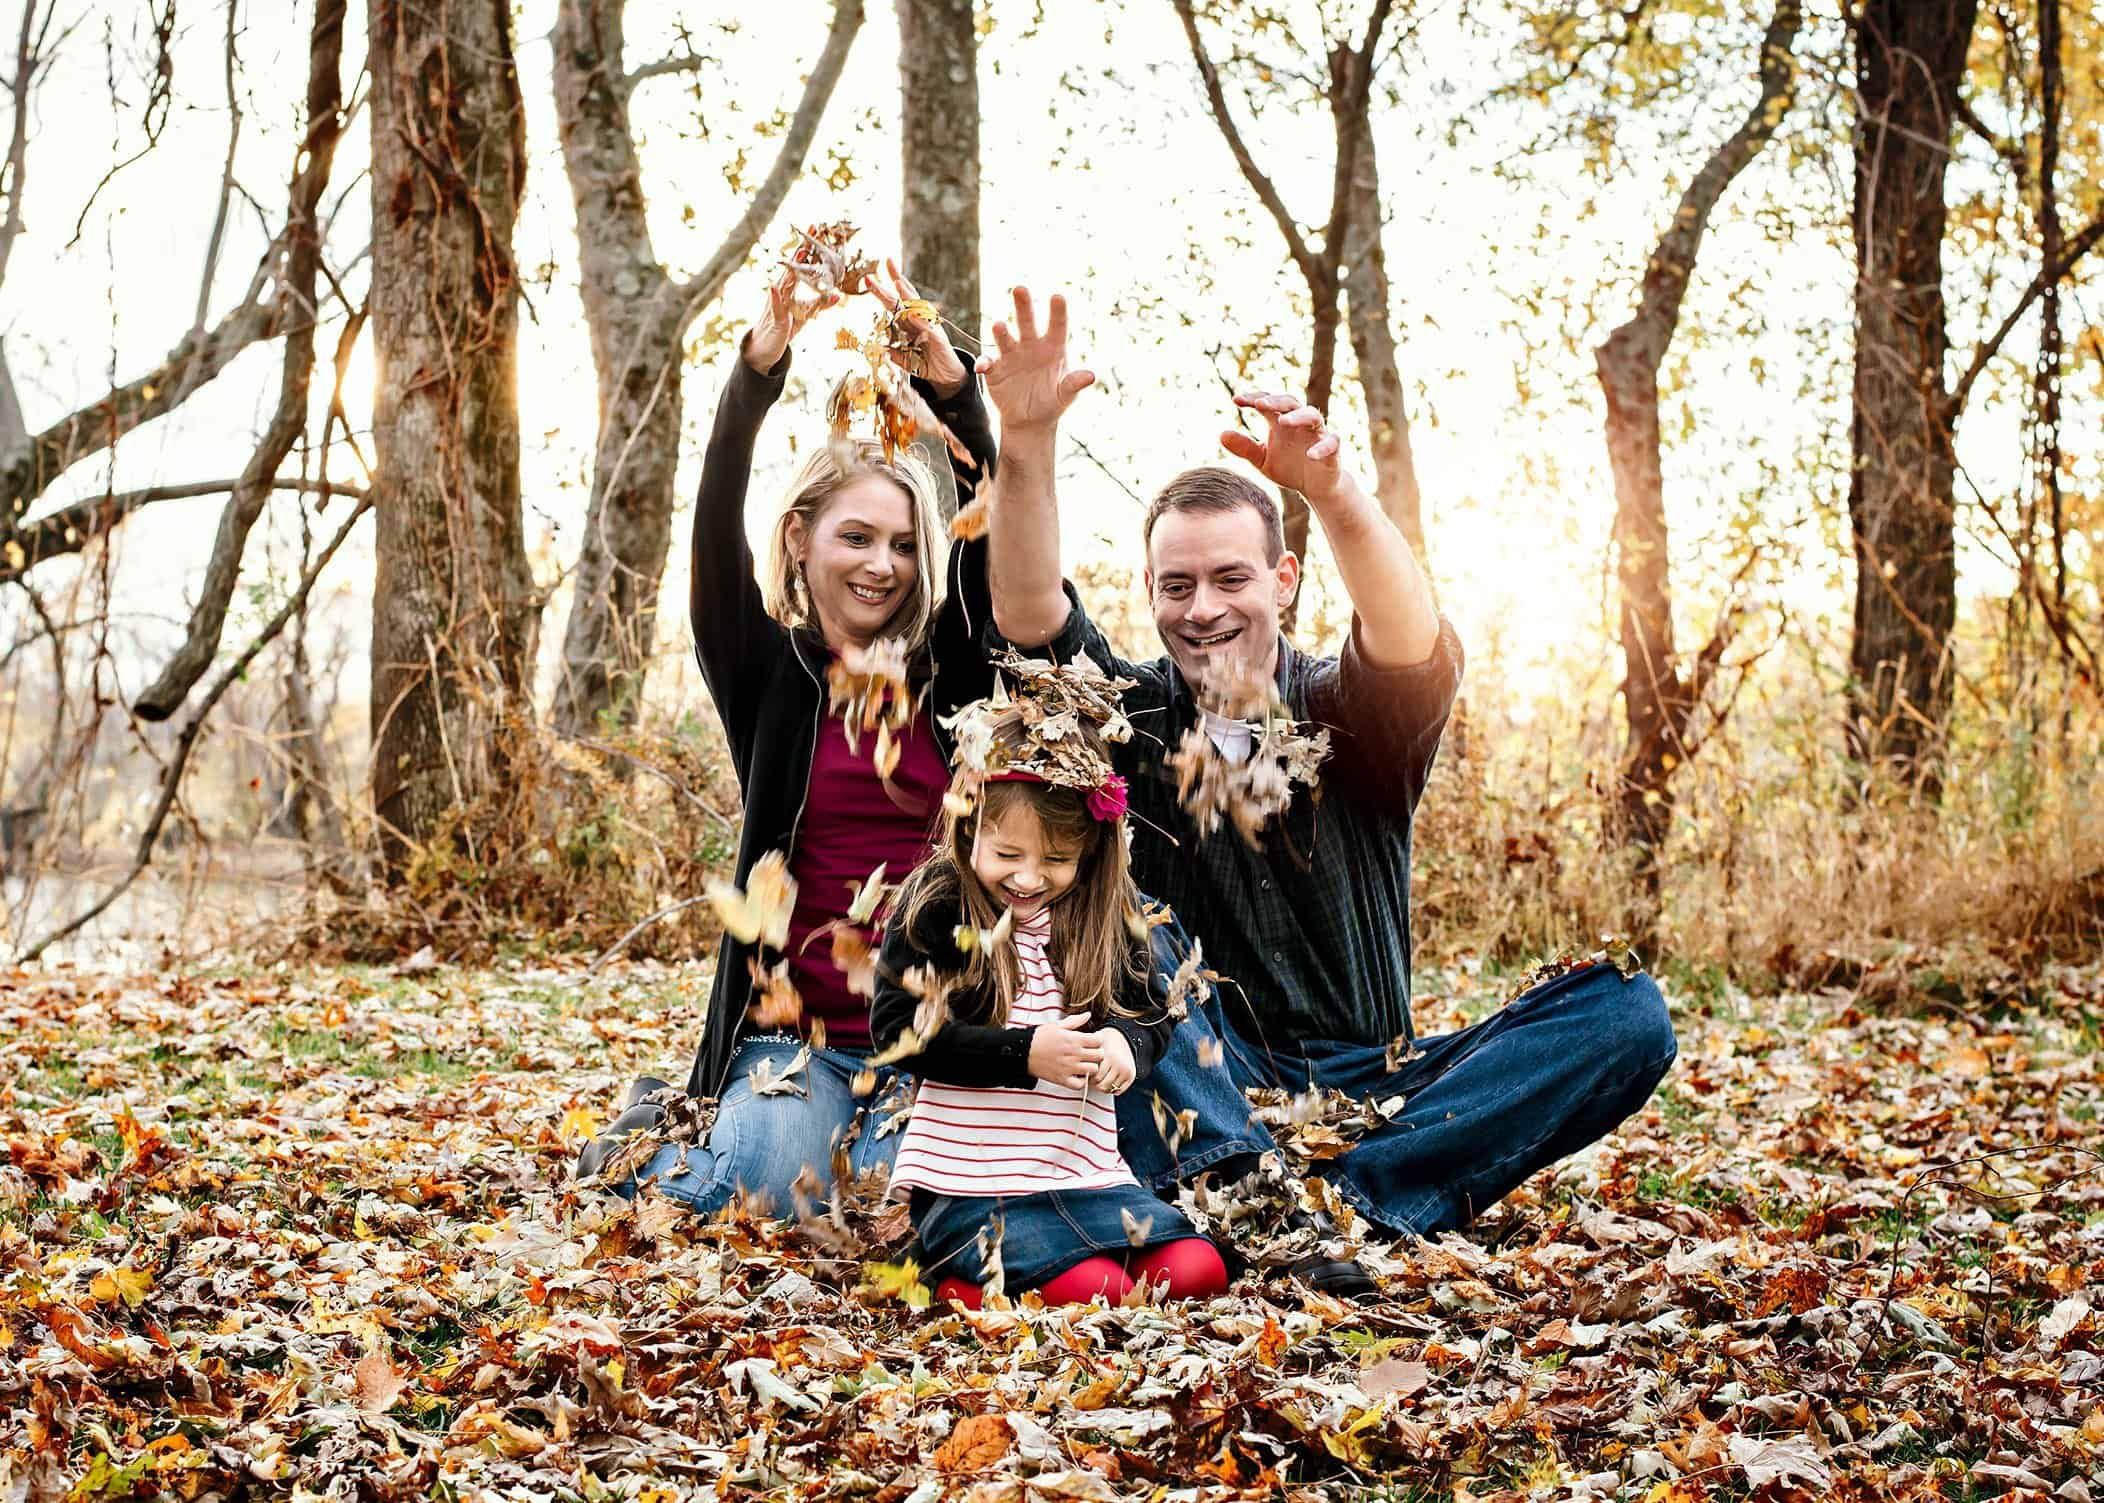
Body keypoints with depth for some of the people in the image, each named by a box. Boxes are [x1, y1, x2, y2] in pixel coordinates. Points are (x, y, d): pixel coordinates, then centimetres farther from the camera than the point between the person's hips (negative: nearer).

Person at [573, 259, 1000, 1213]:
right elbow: (717, 533, -11)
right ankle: (656, 1134, 11)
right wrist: (761, 364, -26)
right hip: (796, 1026, -1)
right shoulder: (767, 674, 3)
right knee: (769, 1191, -24)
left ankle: (873, 1128, 13)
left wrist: (950, 382, -20)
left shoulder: (945, 677, 8)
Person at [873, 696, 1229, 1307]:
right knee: (1097, 1291, -26)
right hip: (969, 1182, -6)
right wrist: (1024, 1052, -20)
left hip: (1087, 1173, 6)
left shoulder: (1109, 914, 8)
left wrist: (1125, 1043, -12)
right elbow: (896, 1028, -12)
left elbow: (1151, 1015, 14)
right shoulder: (935, 907, -6)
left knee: (1196, 1272, -11)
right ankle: (964, 1286, 0)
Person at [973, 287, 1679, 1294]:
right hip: (1201, 1094, 0)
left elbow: (1416, 650, -22)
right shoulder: (1131, 719, 5)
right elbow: (1028, 617, -13)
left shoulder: (1343, 717, 2)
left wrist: (1332, 492, -41)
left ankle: (1357, 1200, -35)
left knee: (1624, 1013, -20)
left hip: (1369, 1090, 0)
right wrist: (1027, 442, -29)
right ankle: (1244, 1189, -42)